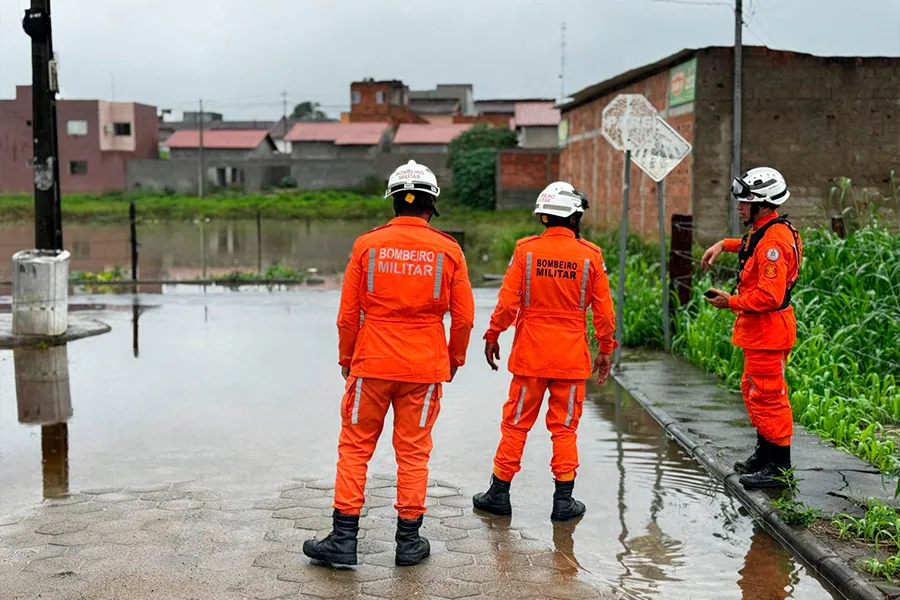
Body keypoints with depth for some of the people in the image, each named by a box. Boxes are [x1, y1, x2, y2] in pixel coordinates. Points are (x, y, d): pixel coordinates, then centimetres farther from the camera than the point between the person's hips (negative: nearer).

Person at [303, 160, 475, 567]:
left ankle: (344, 539, 9)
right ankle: (409, 541, 15)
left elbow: (348, 314, 1)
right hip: (425, 366, 1)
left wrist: (346, 359, 14)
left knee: (354, 446, 8)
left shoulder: (367, 245, -2)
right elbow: (463, 318, 2)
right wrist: (454, 360, 18)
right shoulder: (448, 250, -2)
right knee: (413, 451, 9)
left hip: (372, 364, 0)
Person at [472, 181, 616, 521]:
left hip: (530, 353, 0)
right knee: (564, 427, 8)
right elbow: (603, 309, 0)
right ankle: (564, 501, 13)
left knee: (516, 423, 9)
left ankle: (499, 494, 17)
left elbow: (508, 301, -6)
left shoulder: (526, 250, -6)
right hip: (572, 357, 0)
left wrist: (492, 336, 7)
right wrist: (606, 349, 11)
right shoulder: (590, 255, -5)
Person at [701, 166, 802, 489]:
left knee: (768, 396, -5)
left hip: (769, 330, -11)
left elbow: (769, 295, -28)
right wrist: (725, 245, 23)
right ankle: (764, 455, 33)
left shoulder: (774, 240, -22)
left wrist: (731, 302, -19)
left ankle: (778, 468, 3)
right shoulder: (764, 232, 10)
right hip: (758, 330, 11)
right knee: (754, 391, 20)